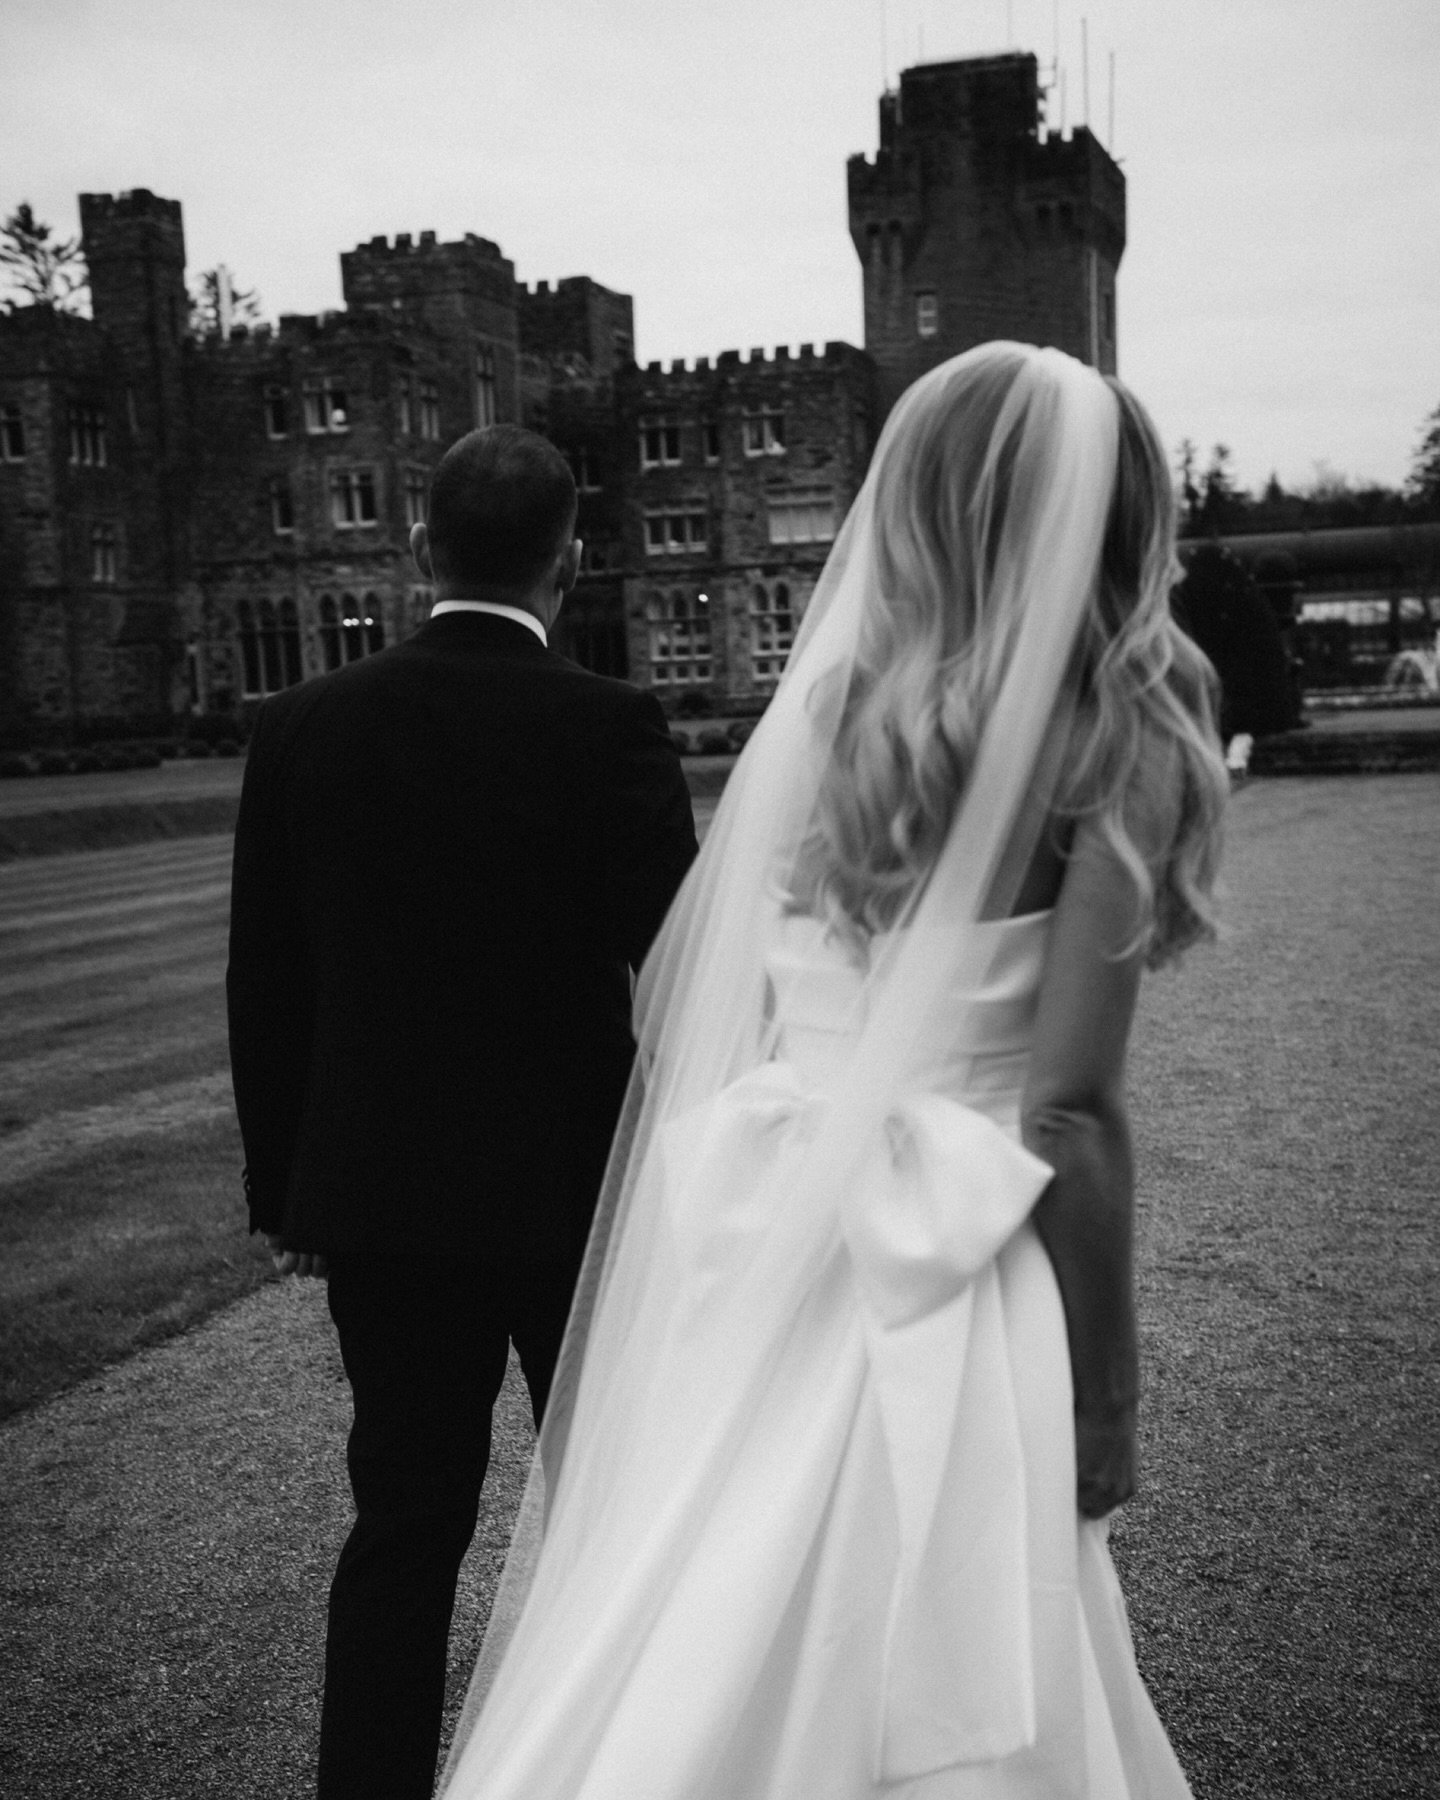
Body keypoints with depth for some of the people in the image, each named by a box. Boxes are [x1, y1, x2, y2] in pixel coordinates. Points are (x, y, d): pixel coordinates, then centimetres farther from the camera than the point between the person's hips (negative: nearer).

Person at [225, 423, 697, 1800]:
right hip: (580, 1191, -2)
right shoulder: (609, 728, -14)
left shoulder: (302, 728, -4)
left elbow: (265, 988, 1)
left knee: (402, 1522, 15)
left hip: (379, 1197, 3)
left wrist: (283, 1188, 12)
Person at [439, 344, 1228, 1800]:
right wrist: (1101, 1421, -7)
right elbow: (1068, 1116, -14)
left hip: (755, 1255, 5)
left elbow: (695, 1035, 5)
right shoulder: (1108, 747, -10)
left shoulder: (817, 709, 4)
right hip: (932, 1281, -5)